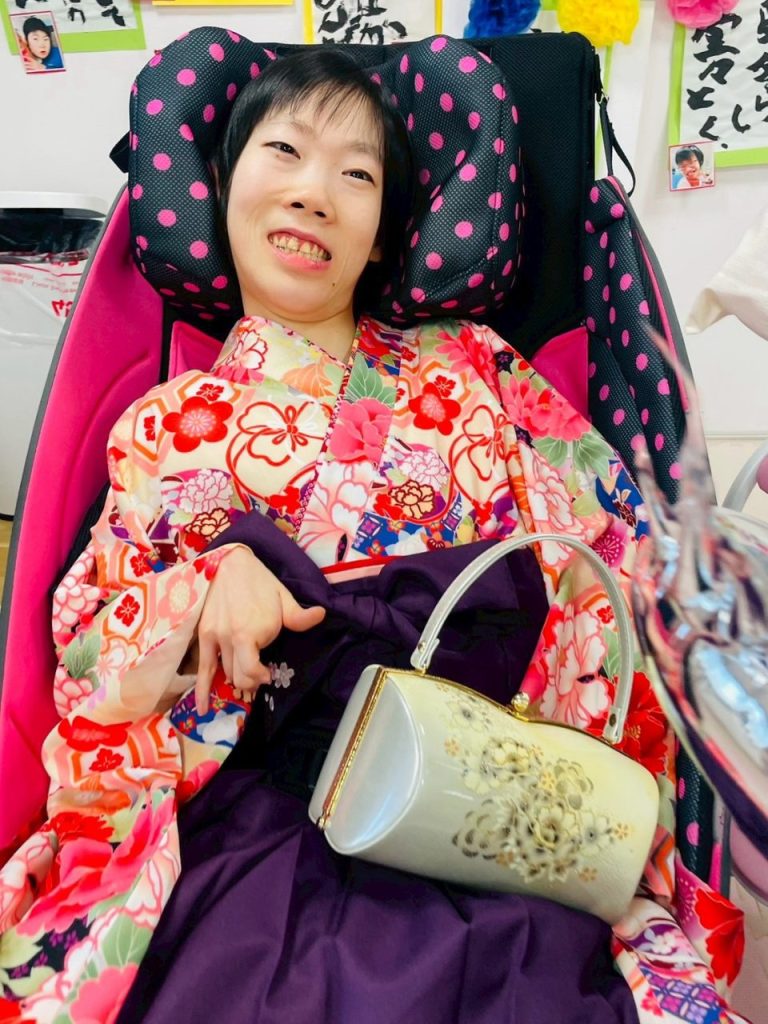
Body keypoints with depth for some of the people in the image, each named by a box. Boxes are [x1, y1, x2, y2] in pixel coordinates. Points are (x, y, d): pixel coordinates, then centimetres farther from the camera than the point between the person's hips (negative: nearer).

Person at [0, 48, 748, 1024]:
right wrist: (208, 582, -11)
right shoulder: (167, 428, 13)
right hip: (253, 815, 1)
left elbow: (587, 565, 3)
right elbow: (84, 643, 10)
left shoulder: (466, 369, 11)